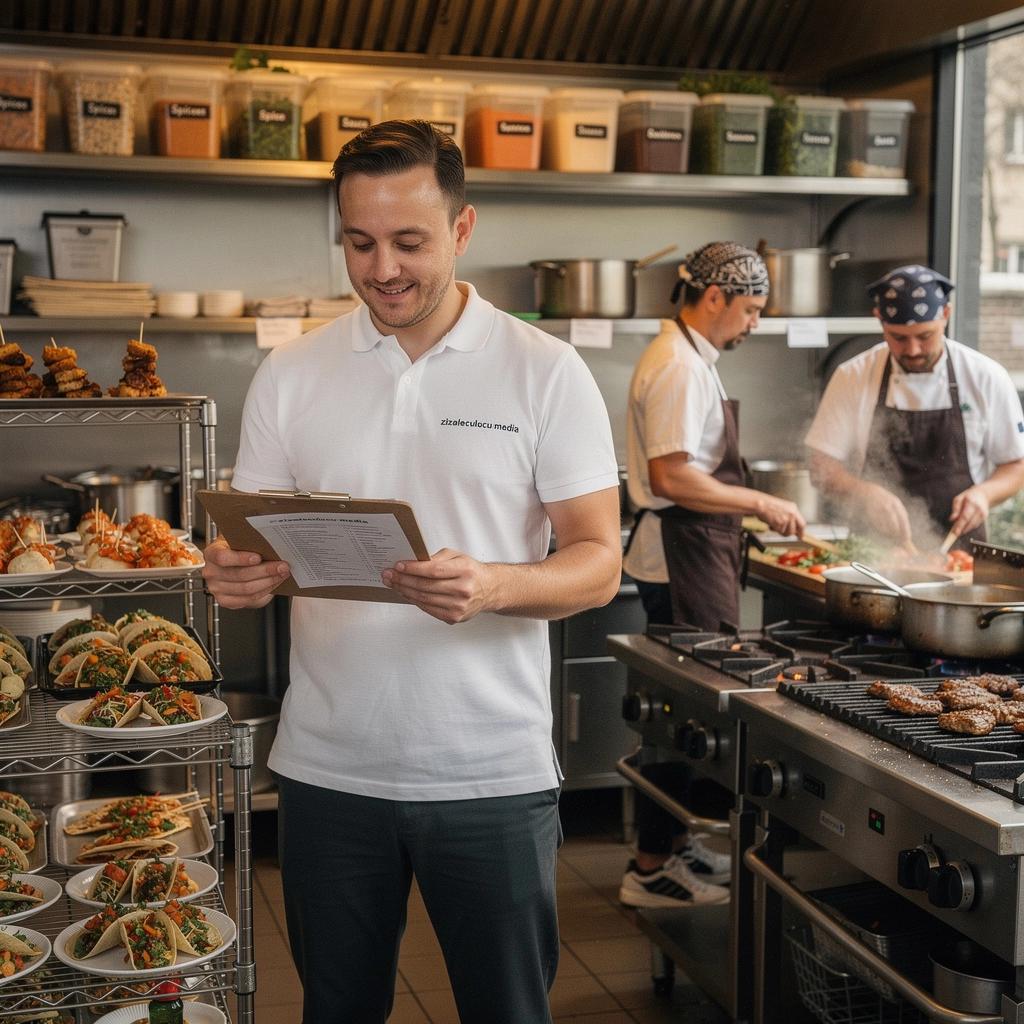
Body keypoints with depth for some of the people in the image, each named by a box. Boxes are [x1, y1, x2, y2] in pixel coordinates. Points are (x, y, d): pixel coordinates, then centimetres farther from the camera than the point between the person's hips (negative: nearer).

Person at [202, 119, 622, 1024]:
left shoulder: (546, 371, -5)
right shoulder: (290, 374, 4)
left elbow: (599, 564, -7)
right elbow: (250, 546, 8)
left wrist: (491, 586, -27)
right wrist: (238, 573, -16)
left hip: (492, 772, -2)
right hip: (328, 769, 2)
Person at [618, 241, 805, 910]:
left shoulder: (688, 358, 16)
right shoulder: (681, 367, -18)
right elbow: (671, 478, -25)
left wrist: (746, 508, 19)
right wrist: (760, 503, -18)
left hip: (691, 554, 11)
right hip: (682, 560, -11)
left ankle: (673, 841, 28)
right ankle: (651, 868, 5)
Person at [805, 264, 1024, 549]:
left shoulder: (986, 378, 2)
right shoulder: (852, 377, 2)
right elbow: (822, 467, 1)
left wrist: (984, 493, -9)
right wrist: (866, 493, -17)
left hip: (957, 545, 0)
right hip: (873, 551, 0)